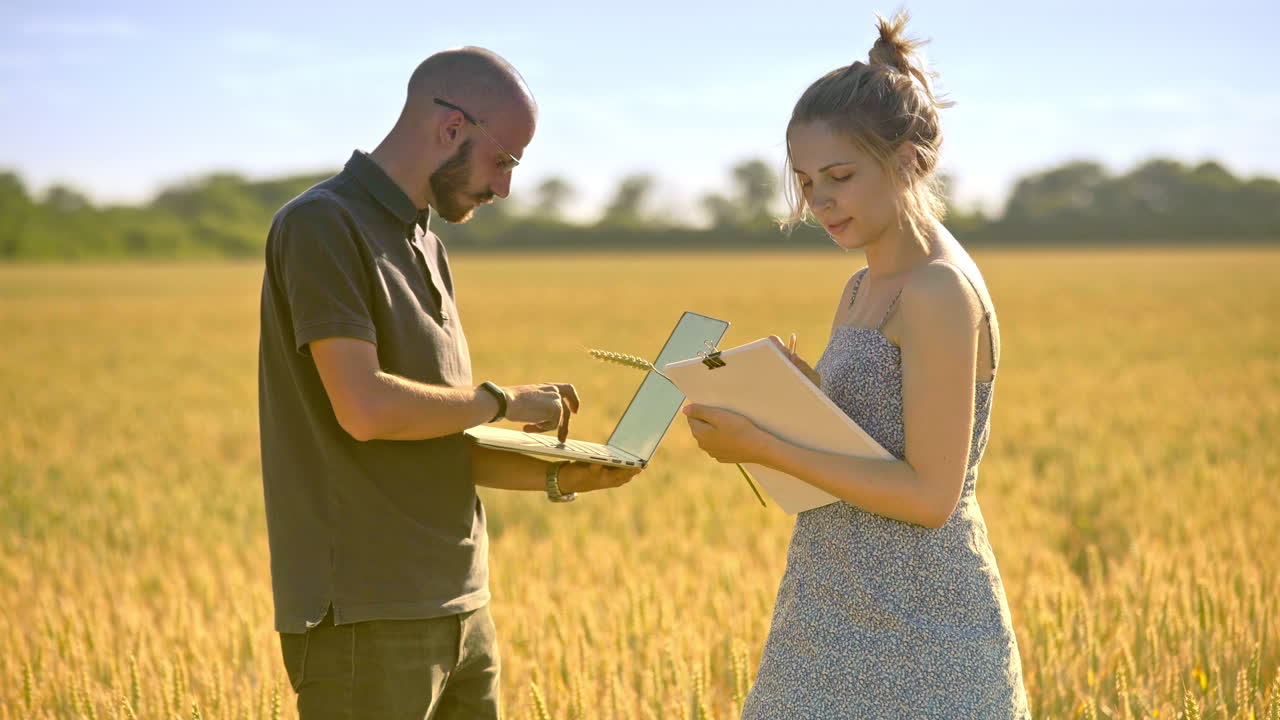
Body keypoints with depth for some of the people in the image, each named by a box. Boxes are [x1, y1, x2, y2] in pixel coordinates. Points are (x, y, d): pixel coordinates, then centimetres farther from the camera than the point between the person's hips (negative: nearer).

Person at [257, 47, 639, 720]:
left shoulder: (425, 247, 17)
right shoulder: (321, 226, -11)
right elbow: (366, 409, -22)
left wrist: (556, 477, 4)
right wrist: (502, 400, -9)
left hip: (460, 610, 9)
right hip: (367, 620, -8)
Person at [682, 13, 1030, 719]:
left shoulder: (941, 292, -16)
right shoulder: (861, 290, 11)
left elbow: (930, 494, -19)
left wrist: (764, 448, -19)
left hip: (915, 628, -8)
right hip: (841, 614, 9)